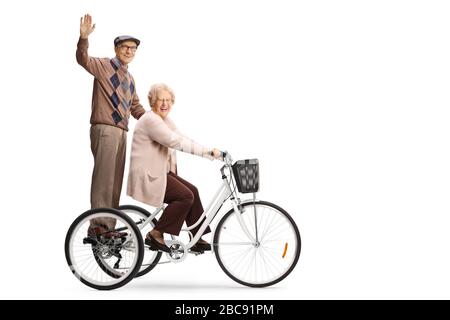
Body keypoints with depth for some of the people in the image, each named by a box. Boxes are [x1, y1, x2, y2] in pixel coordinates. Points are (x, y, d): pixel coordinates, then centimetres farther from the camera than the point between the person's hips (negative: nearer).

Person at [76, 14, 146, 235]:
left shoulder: (129, 78, 22)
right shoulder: (104, 66, -1)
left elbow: (135, 107, 29)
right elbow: (84, 60, -20)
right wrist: (84, 37, -37)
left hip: (121, 132, 8)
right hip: (105, 130, -8)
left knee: (116, 180, 10)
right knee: (104, 177, -12)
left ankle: (109, 225, 18)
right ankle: (99, 225, -9)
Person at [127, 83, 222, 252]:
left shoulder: (166, 120, 15)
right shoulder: (150, 119, -17)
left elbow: (183, 139, 6)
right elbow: (176, 142, -27)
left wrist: (211, 152, -8)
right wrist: (208, 151, -30)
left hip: (161, 172, 10)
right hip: (147, 176, -9)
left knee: (192, 191, 1)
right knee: (186, 196, -18)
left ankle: (197, 240, 7)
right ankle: (156, 235, -8)